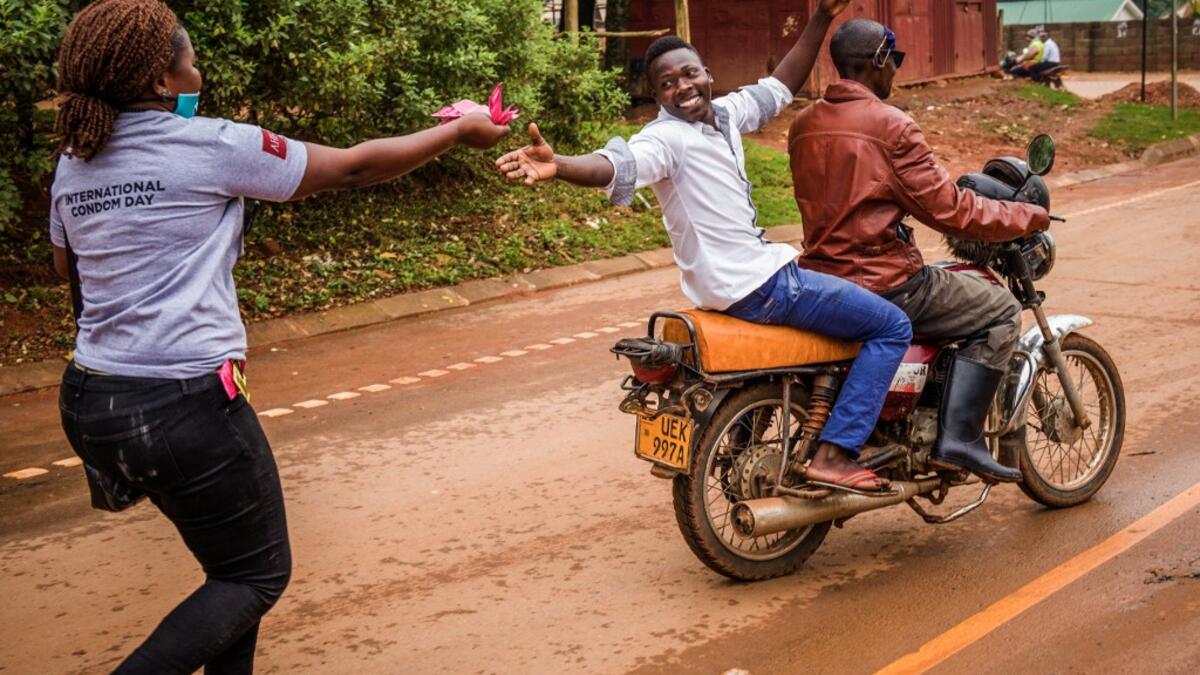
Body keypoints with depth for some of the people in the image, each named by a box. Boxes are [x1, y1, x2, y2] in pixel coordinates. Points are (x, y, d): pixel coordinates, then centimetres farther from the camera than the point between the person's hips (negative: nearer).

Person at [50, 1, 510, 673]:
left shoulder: (73, 165, 7)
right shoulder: (210, 146, -11)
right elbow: (354, 167, -2)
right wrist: (459, 133, 10)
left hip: (89, 406, 8)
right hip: (184, 407, -8)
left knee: (232, 557, 25)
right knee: (258, 574, 10)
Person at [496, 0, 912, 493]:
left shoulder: (723, 113, 9)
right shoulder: (667, 136, -17)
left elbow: (778, 89, 21)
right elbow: (619, 165, -36)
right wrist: (558, 166, -56)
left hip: (738, 279, 10)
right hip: (757, 284, -10)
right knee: (891, 327, -5)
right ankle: (834, 456, -9)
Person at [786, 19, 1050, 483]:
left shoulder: (803, 125, 8)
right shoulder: (890, 126, -15)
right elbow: (950, 212, -14)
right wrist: (1029, 217, 0)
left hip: (820, 277, 9)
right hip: (882, 284, -8)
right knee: (1000, 311, 4)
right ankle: (959, 437, -4)